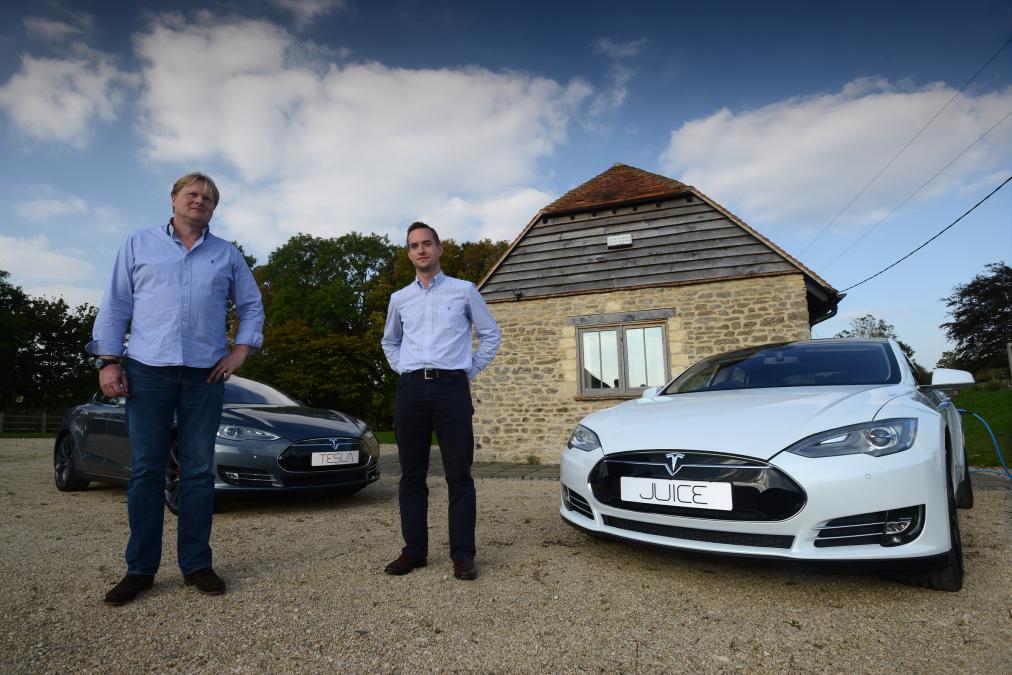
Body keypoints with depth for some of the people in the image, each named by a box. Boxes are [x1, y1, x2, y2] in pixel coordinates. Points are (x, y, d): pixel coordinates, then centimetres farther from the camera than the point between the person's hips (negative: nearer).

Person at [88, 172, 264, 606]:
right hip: (147, 371, 0)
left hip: (206, 375, 1)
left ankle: (196, 564, 12)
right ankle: (140, 569, 12)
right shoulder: (139, 245, 11)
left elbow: (251, 305, 16)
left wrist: (242, 349, 2)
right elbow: (115, 306, 6)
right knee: (146, 470, 2)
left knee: (198, 471, 3)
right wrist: (107, 361, -3)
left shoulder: (227, 255, 14)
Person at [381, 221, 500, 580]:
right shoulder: (399, 298, 16)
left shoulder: (464, 290, 8)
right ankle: (414, 550, 15)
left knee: (459, 474, -2)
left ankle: (462, 554, 5)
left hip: (451, 388, -3)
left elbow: (490, 335, 13)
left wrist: (470, 371, 6)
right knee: (412, 474, 5)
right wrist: (403, 370, 15)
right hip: (411, 390, 3)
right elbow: (389, 342, 30)